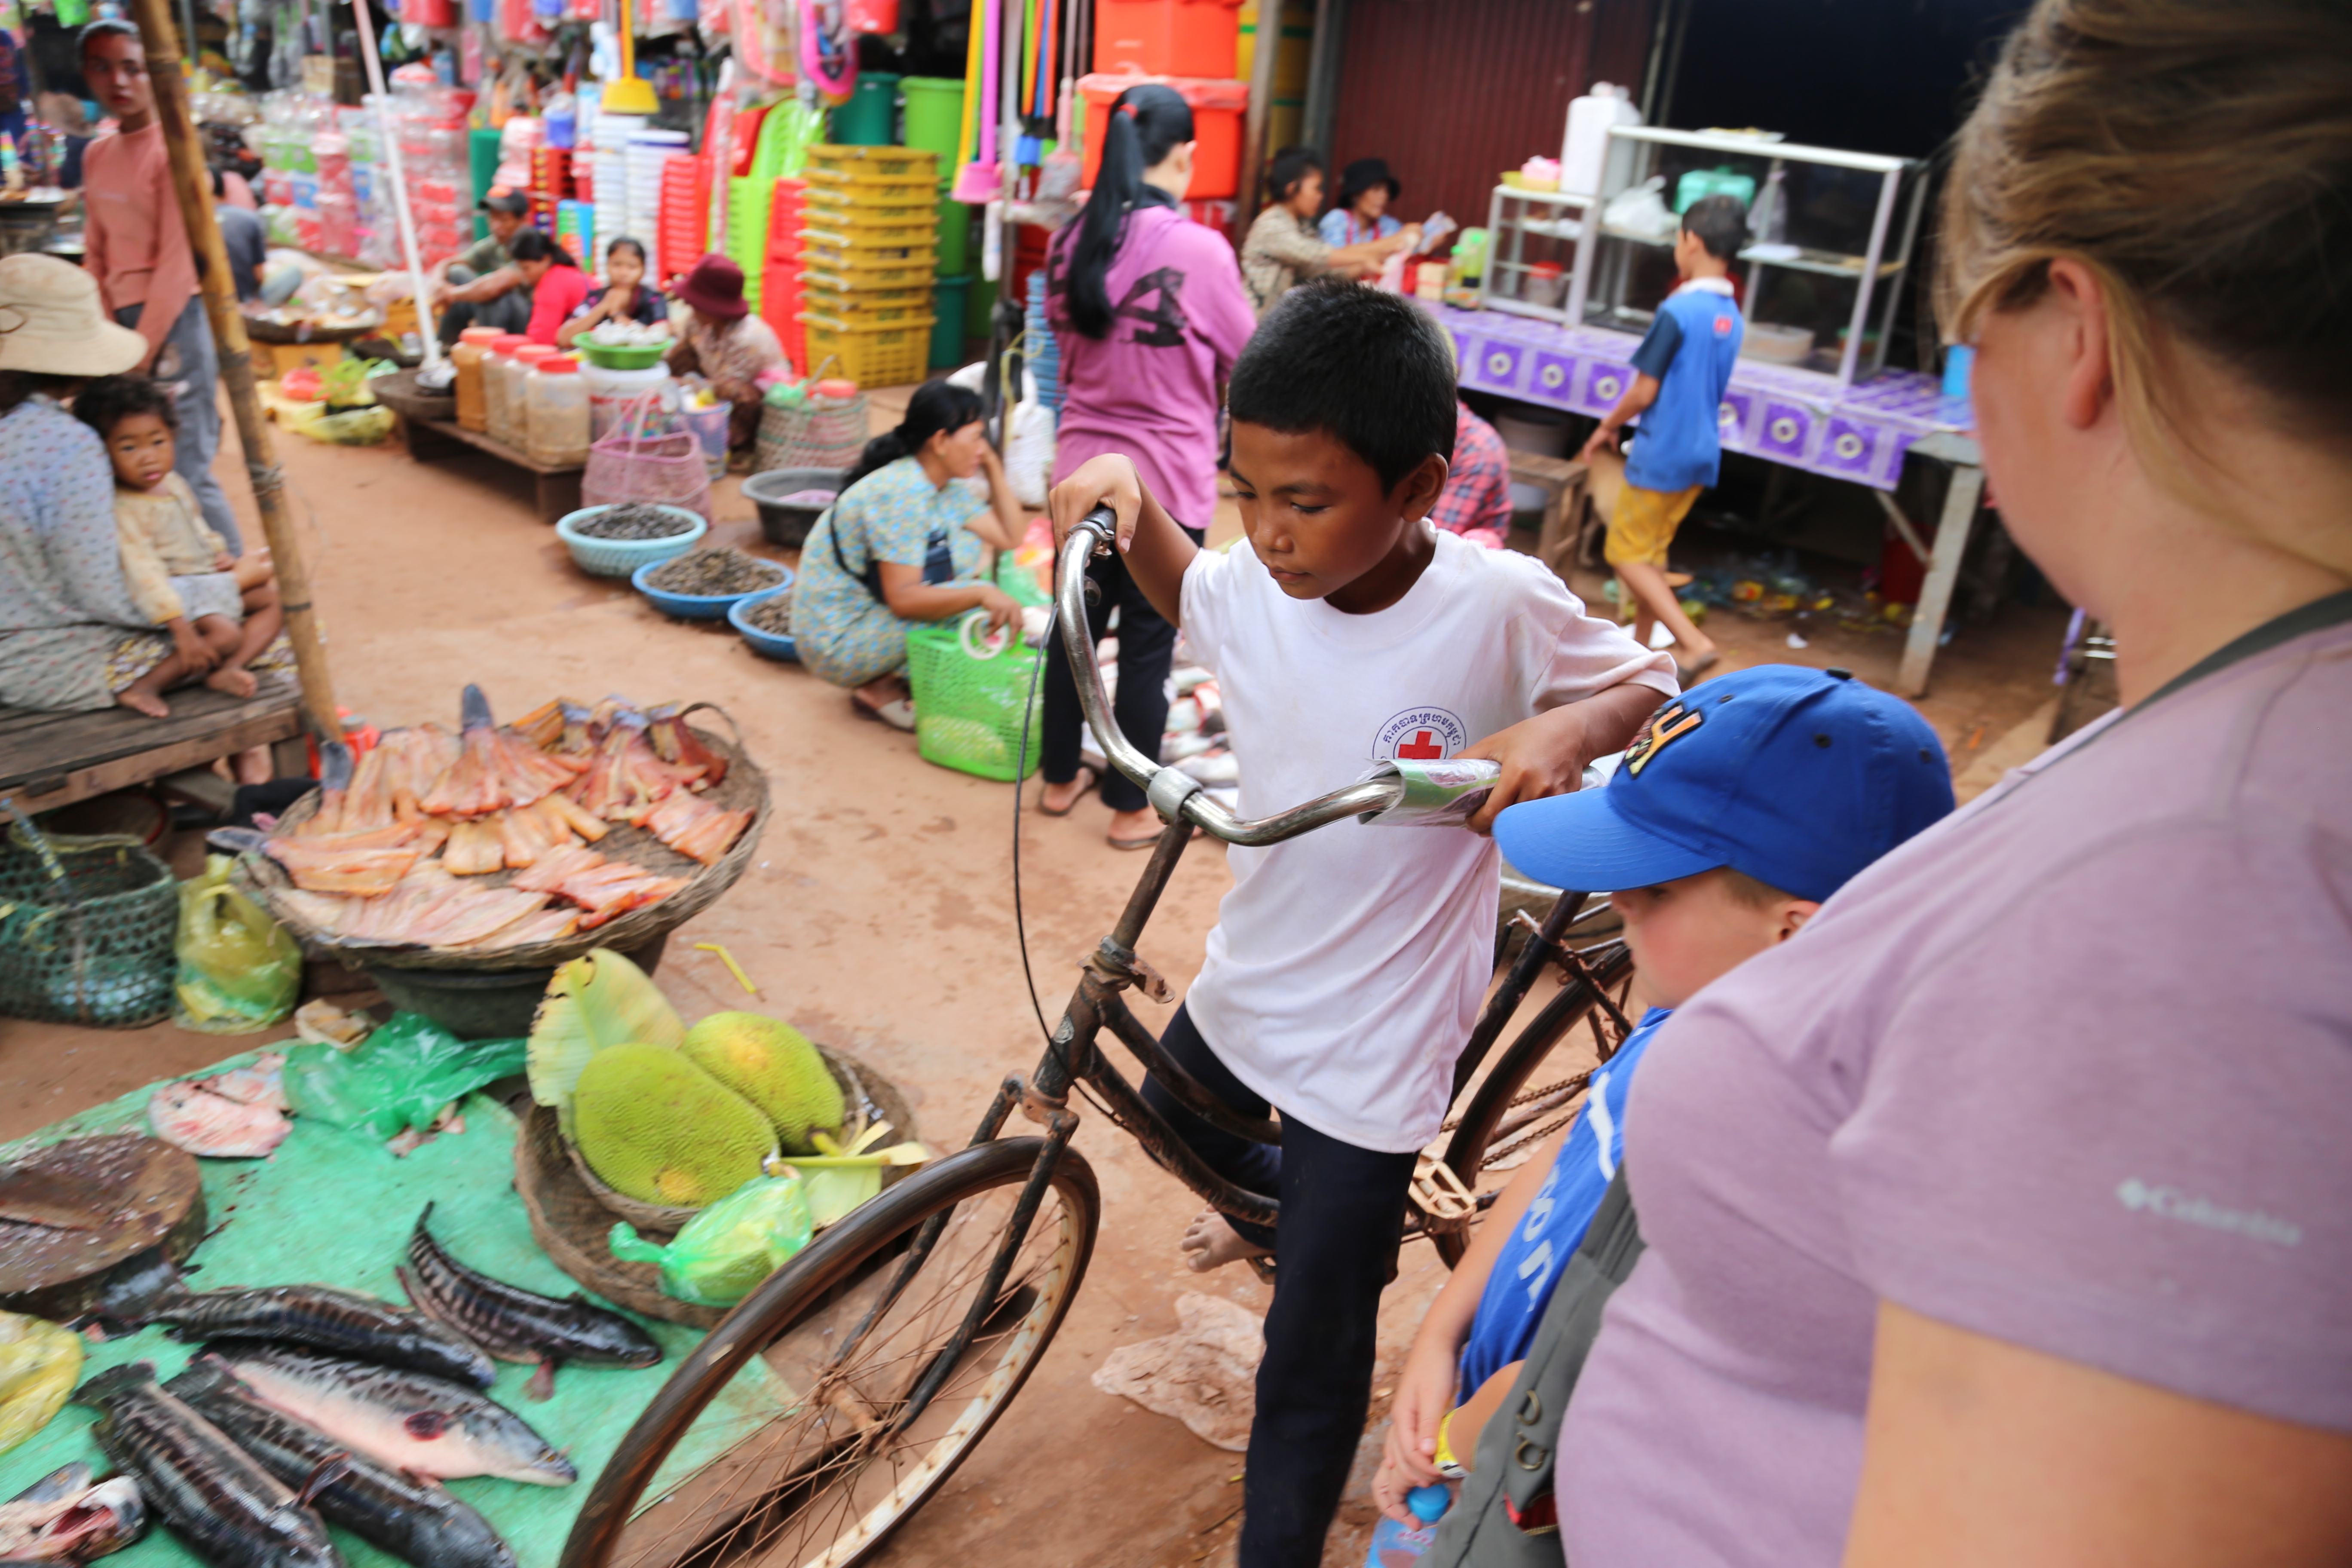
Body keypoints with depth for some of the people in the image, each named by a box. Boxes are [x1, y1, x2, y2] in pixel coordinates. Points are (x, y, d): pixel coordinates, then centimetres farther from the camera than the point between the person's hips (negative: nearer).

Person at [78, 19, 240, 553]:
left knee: (187, 472, -8)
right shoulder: (96, 155, 14)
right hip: (123, 319, 8)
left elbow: (177, 266, -15)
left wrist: (142, 352, -15)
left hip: (173, 323, -8)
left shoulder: (171, 151, -10)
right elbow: (96, 254, 15)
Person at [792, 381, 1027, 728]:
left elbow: (1010, 539, 3)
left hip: (871, 611, 10)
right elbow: (903, 599, -29)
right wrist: (982, 594, -39)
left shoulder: (950, 486, 4)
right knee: (974, 599, -20)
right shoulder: (900, 493, -25)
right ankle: (883, 689, -5)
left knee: (966, 543, 6)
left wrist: (994, 467, 0)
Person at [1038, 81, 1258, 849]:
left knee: (1076, 625, 18)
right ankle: (1131, 808, 19)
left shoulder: (1070, 244, 0)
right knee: (1147, 647, 6)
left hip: (1083, 467, 5)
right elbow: (1246, 366, -5)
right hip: (1167, 477, -5)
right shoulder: (1199, 250, -16)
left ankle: (1060, 778, 33)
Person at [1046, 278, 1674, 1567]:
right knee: (1176, 1123, 35)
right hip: (1243, 984, 6)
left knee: (1310, 1366, 6)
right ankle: (1277, 1201, 67)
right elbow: (1176, 584, 11)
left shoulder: (1498, 607, -24)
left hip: (1369, 1053, -5)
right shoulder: (1253, 587, -12)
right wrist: (1123, 486, -9)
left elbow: (1648, 688, -7)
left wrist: (1564, 727, -30)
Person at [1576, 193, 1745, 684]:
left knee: (1627, 554, 0)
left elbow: (1645, 392, -17)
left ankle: (1694, 643, -11)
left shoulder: (1678, 311, -19)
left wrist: (1607, 427, 0)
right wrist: (1620, 423, 19)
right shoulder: (1732, 317, 7)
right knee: (1651, 552, 18)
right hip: (1702, 454, 8)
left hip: (1662, 455, -8)